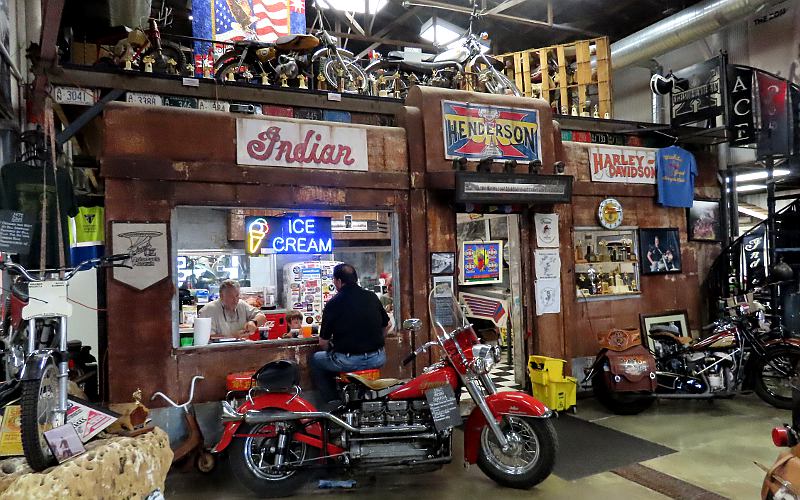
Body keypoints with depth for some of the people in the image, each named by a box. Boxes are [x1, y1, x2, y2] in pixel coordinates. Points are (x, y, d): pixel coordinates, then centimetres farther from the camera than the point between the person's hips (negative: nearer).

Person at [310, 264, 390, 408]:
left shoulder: (333, 304, -7)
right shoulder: (372, 297, 4)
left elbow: (323, 343, -3)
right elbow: (386, 326, 16)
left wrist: (332, 349, 18)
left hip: (347, 361, -4)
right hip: (376, 359, 4)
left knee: (316, 359, 22)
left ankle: (331, 401, 17)